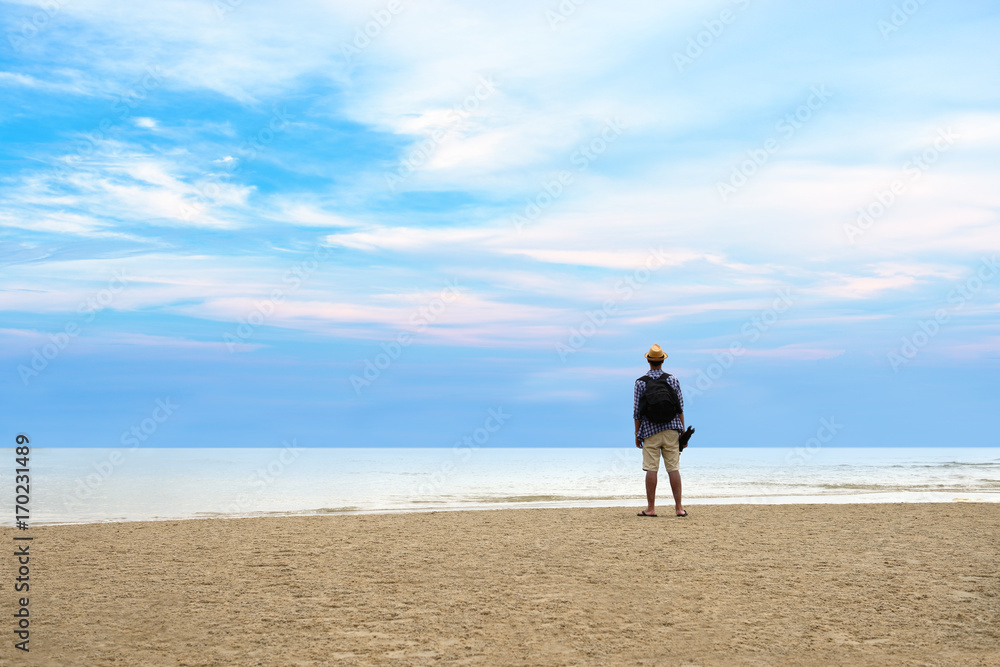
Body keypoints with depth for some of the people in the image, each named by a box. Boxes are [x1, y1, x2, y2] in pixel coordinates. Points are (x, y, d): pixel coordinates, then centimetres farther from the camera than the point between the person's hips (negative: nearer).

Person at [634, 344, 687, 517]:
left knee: (651, 469, -1)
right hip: (671, 431, 2)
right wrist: (683, 432, 10)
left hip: (650, 431, -2)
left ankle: (650, 508, 1)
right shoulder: (673, 380, 3)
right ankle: (679, 507, 4)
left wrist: (637, 435, 6)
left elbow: (637, 412, -1)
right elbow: (680, 409, 4)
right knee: (673, 469, 3)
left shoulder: (641, 382, -2)